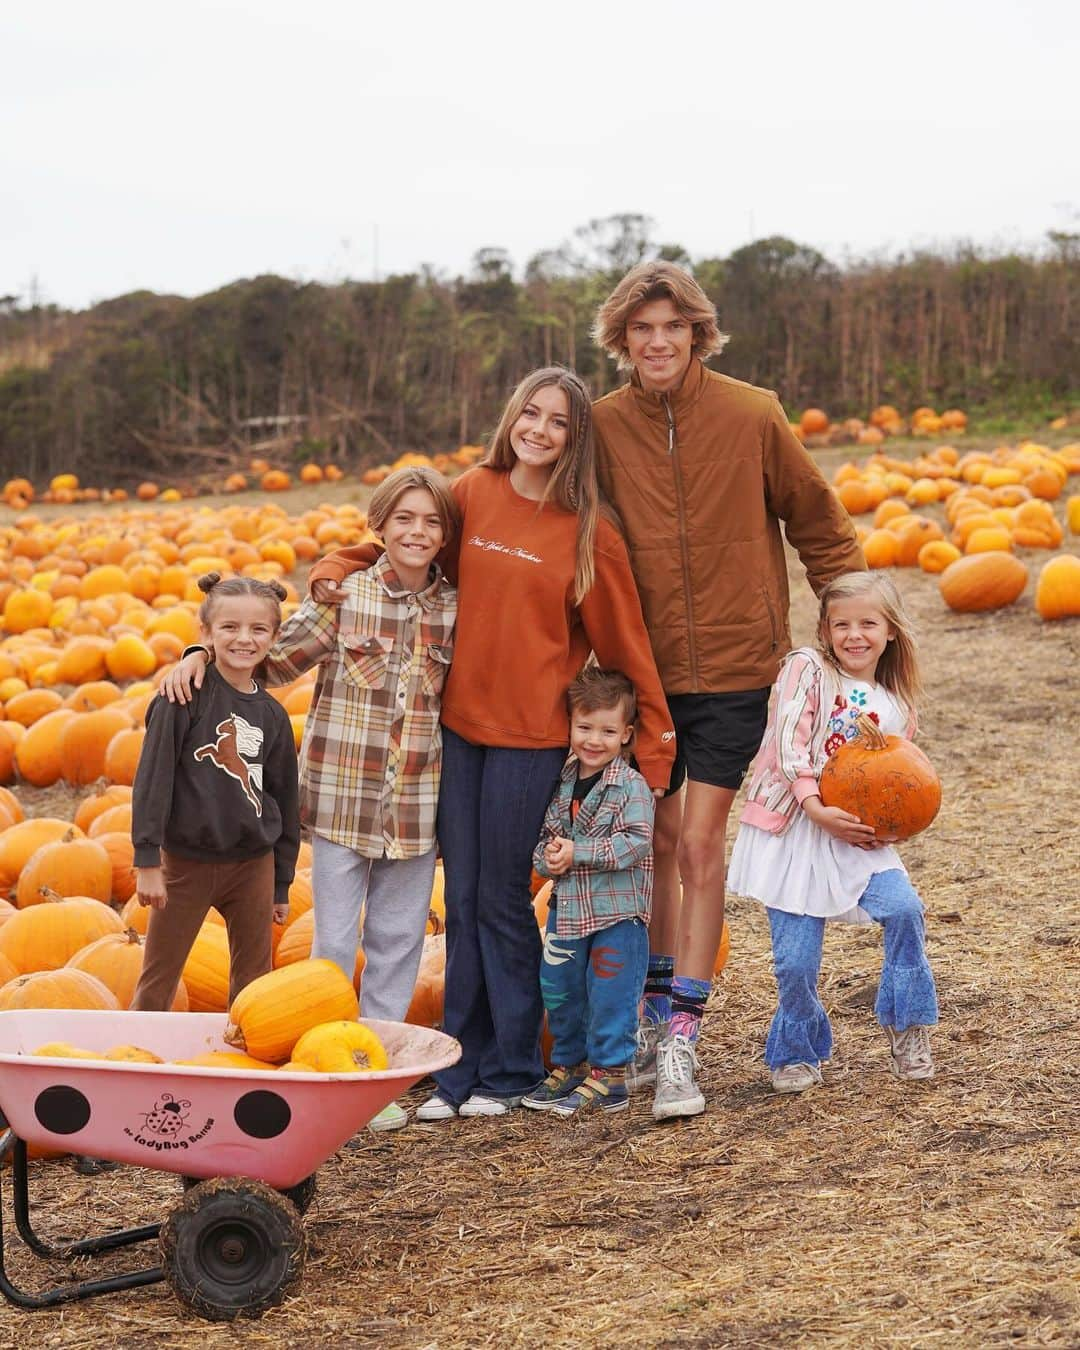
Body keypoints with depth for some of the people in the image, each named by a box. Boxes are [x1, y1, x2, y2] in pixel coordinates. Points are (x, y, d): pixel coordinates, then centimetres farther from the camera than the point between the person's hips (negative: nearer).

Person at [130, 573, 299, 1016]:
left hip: (253, 865, 4)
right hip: (186, 862, -4)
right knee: (156, 986, 3)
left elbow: (285, 800, 12)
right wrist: (147, 860, -14)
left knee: (254, 984, 10)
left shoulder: (272, 714, 5)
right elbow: (152, 777, -11)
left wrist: (282, 885, 14)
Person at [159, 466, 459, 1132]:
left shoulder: (455, 608, 2)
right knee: (333, 939, 4)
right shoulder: (343, 595, -5)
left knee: (399, 937, 10)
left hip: (417, 802, 3)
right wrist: (202, 655, -10)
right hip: (342, 796, -2)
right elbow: (273, 660, 3)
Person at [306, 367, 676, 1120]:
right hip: (456, 724, 4)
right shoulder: (473, 494, 3)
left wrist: (654, 747, -3)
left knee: (502, 899, 2)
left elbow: (625, 645, -2)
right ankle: (464, 1066, 19)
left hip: (530, 735, -4)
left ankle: (513, 1069, 18)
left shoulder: (589, 533, -5)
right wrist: (336, 571, -1)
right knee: (462, 899, 9)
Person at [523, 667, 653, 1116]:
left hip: (618, 912, -6)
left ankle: (608, 1076, 8)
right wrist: (548, 855, -9)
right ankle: (569, 1066, 29)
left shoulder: (631, 786, -11)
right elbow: (543, 835, 14)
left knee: (611, 995, -2)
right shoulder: (562, 783, 7)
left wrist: (578, 852, -21)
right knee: (560, 991, 14)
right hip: (567, 907, 6)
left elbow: (637, 842, -20)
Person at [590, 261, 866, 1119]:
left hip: (737, 664, -2)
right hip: (643, 669, 2)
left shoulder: (751, 416, -8)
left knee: (701, 840, -6)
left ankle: (683, 1042, -1)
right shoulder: (603, 427, -4)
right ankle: (660, 1016, 27)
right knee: (657, 840, 12)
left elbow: (820, 525, 2)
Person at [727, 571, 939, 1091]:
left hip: (854, 834, 3)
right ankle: (798, 1051, 20)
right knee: (795, 960, -7)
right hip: (792, 829, -3)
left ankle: (907, 1027, 0)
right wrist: (817, 809, -21)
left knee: (903, 907, -21)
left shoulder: (895, 707, 11)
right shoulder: (807, 669, -2)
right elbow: (789, 741, -12)